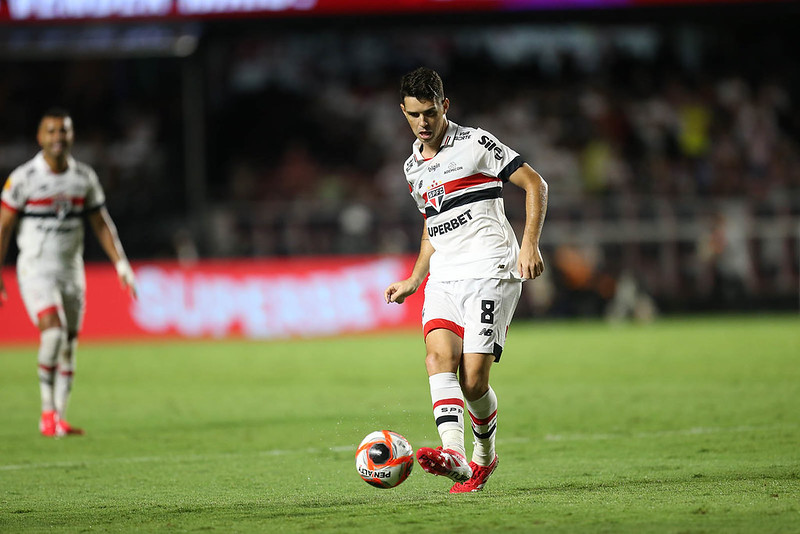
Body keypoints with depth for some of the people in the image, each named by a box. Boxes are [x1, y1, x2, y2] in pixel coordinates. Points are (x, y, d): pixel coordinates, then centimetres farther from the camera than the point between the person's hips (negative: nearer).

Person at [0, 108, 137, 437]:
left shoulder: (84, 177, 5)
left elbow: (101, 224, 12)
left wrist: (122, 265, 5)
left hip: (71, 270, 5)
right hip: (35, 270, -5)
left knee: (69, 348, 5)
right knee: (53, 330, -23)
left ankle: (58, 420, 13)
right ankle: (47, 412, -14)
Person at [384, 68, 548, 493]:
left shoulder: (475, 144, -2)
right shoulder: (414, 167, 19)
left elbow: (535, 184, -2)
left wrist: (530, 243, -12)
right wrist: (413, 281, 27)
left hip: (490, 271, -6)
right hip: (444, 277, 6)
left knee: (473, 380, -12)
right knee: (439, 355, -22)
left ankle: (484, 456, 15)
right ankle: (453, 453, -37)